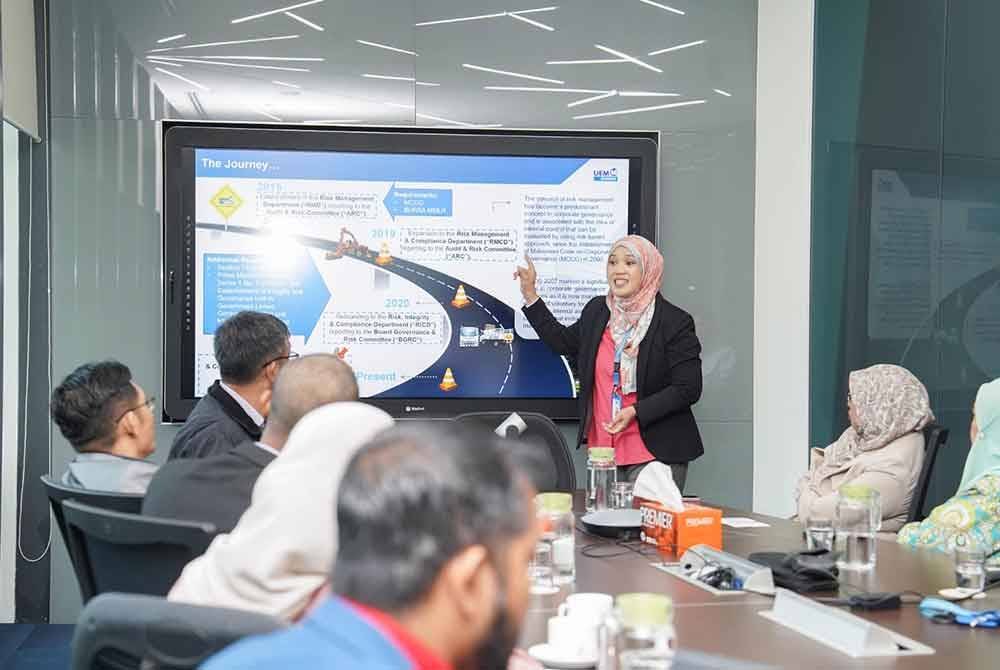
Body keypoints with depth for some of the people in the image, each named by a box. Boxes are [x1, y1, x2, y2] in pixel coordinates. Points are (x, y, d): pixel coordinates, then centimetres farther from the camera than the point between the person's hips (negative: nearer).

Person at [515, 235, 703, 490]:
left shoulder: (675, 322, -7)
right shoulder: (597, 310, 11)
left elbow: (688, 389, -9)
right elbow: (563, 342, 28)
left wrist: (636, 411, -18)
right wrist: (529, 295, 23)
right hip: (603, 448, 5)